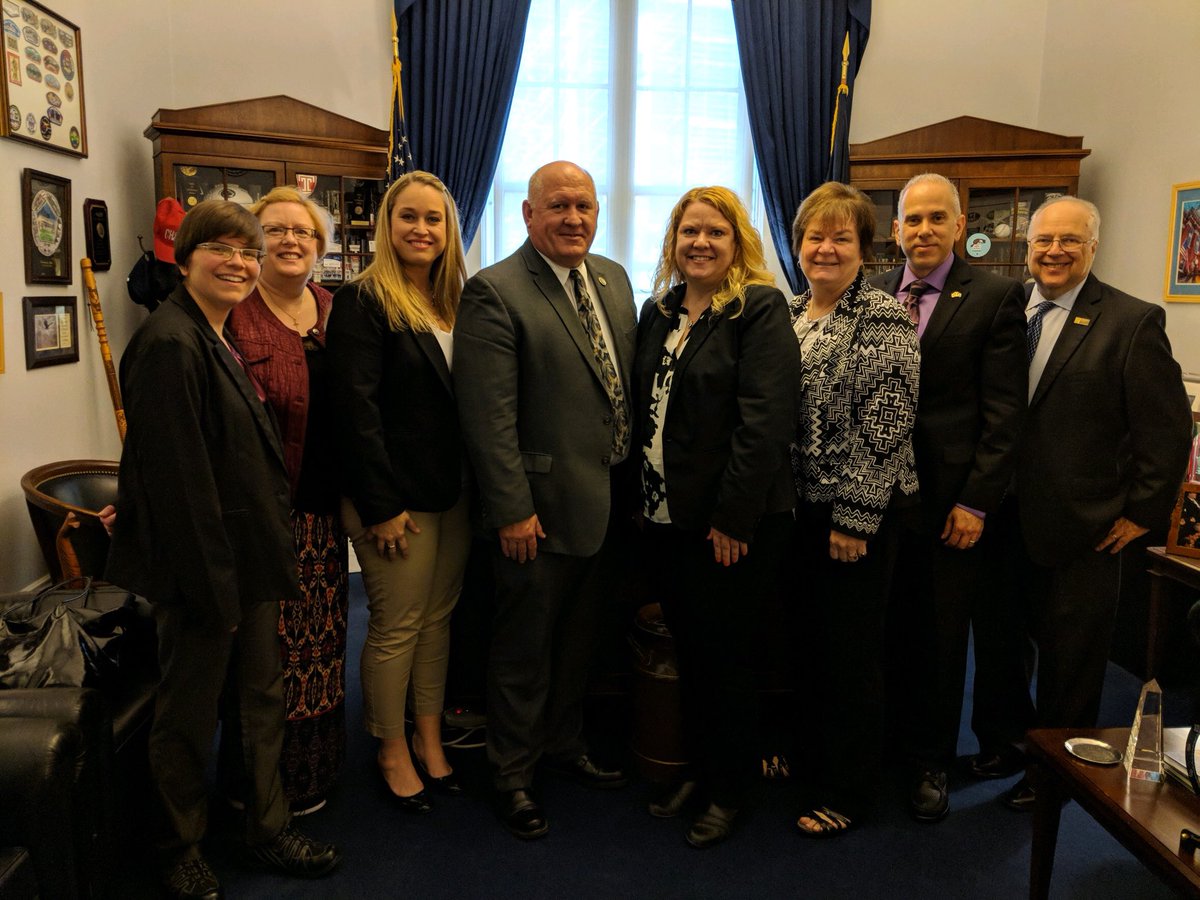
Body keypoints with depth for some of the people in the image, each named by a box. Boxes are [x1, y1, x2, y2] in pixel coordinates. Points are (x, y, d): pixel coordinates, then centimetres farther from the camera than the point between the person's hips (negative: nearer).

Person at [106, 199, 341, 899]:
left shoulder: (224, 341, 11)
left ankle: (270, 827, 36)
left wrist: (268, 560, 13)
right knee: (190, 714, 10)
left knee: (264, 696, 19)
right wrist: (213, 585, -20)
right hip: (205, 566, -9)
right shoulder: (171, 343, -19)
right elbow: (177, 477, -22)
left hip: (251, 558, 9)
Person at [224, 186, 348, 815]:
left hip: (322, 507, 6)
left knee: (320, 639, 15)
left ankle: (314, 769, 34)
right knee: (268, 645, 3)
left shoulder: (334, 312, 9)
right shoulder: (233, 315, -8)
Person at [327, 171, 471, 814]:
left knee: (438, 617, 15)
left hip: (453, 492, 6)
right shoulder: (363, 301, -10)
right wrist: (382, 507, -17)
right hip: (396, 496, -6)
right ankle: (393, 752, 24)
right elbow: (356, 410, -15)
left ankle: (429, 738, 31)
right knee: (397, 626, 5)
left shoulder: (453, 302, 10)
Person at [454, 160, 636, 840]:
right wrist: (512, 509, -19)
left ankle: (566, 743, 43)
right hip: (543, 505, -7)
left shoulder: (614, 278, 9)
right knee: (525, 645, 10)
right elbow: (489, 415, -17)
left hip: (610, 500, 7)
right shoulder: (496, 292, -13)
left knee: (581, 637, 22)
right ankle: (514, 775, 30)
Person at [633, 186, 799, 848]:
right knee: (688, 648, 16)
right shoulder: (658, 312, 11)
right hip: (665, 518, 6)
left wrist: (733, 518, -19)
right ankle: (696, 766, 35)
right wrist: (643, 497, 7)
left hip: (731, 522, -6)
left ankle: (730, 788, 27)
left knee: (723, 652, 7)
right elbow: (642, 409, 13)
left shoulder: (760, 310, -9)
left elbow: (765, 421, -17)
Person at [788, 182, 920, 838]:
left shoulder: (883, 321, -10)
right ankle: (812, 754, 36)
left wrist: (854, 518, -17)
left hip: (857, 514, -6)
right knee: (809, 638, 17)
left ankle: (846, 791, 21)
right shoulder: (788, 316, 10)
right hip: (798, 507, 7)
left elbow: (886, 428, -16)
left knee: (852, 649, 5)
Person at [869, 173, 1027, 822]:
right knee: (892, 627, 11)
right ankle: (895, 739, 31)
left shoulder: (995, 297, -4)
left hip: (952, 497, -2)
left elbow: (1004, 411, -7)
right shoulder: (873, 295, 6)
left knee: (942, 632, 9)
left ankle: (932, 762, 27)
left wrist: (975, 501, -11)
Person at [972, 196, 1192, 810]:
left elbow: (1168, 429, -6)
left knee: (1069, 651, 11)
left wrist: (1141, 513, -6)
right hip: (1000, 518, 4)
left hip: (1078, 527, -3)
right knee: (997, 634, 16)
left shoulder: (1134, 322, -7)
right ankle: (1010, 731, 40)